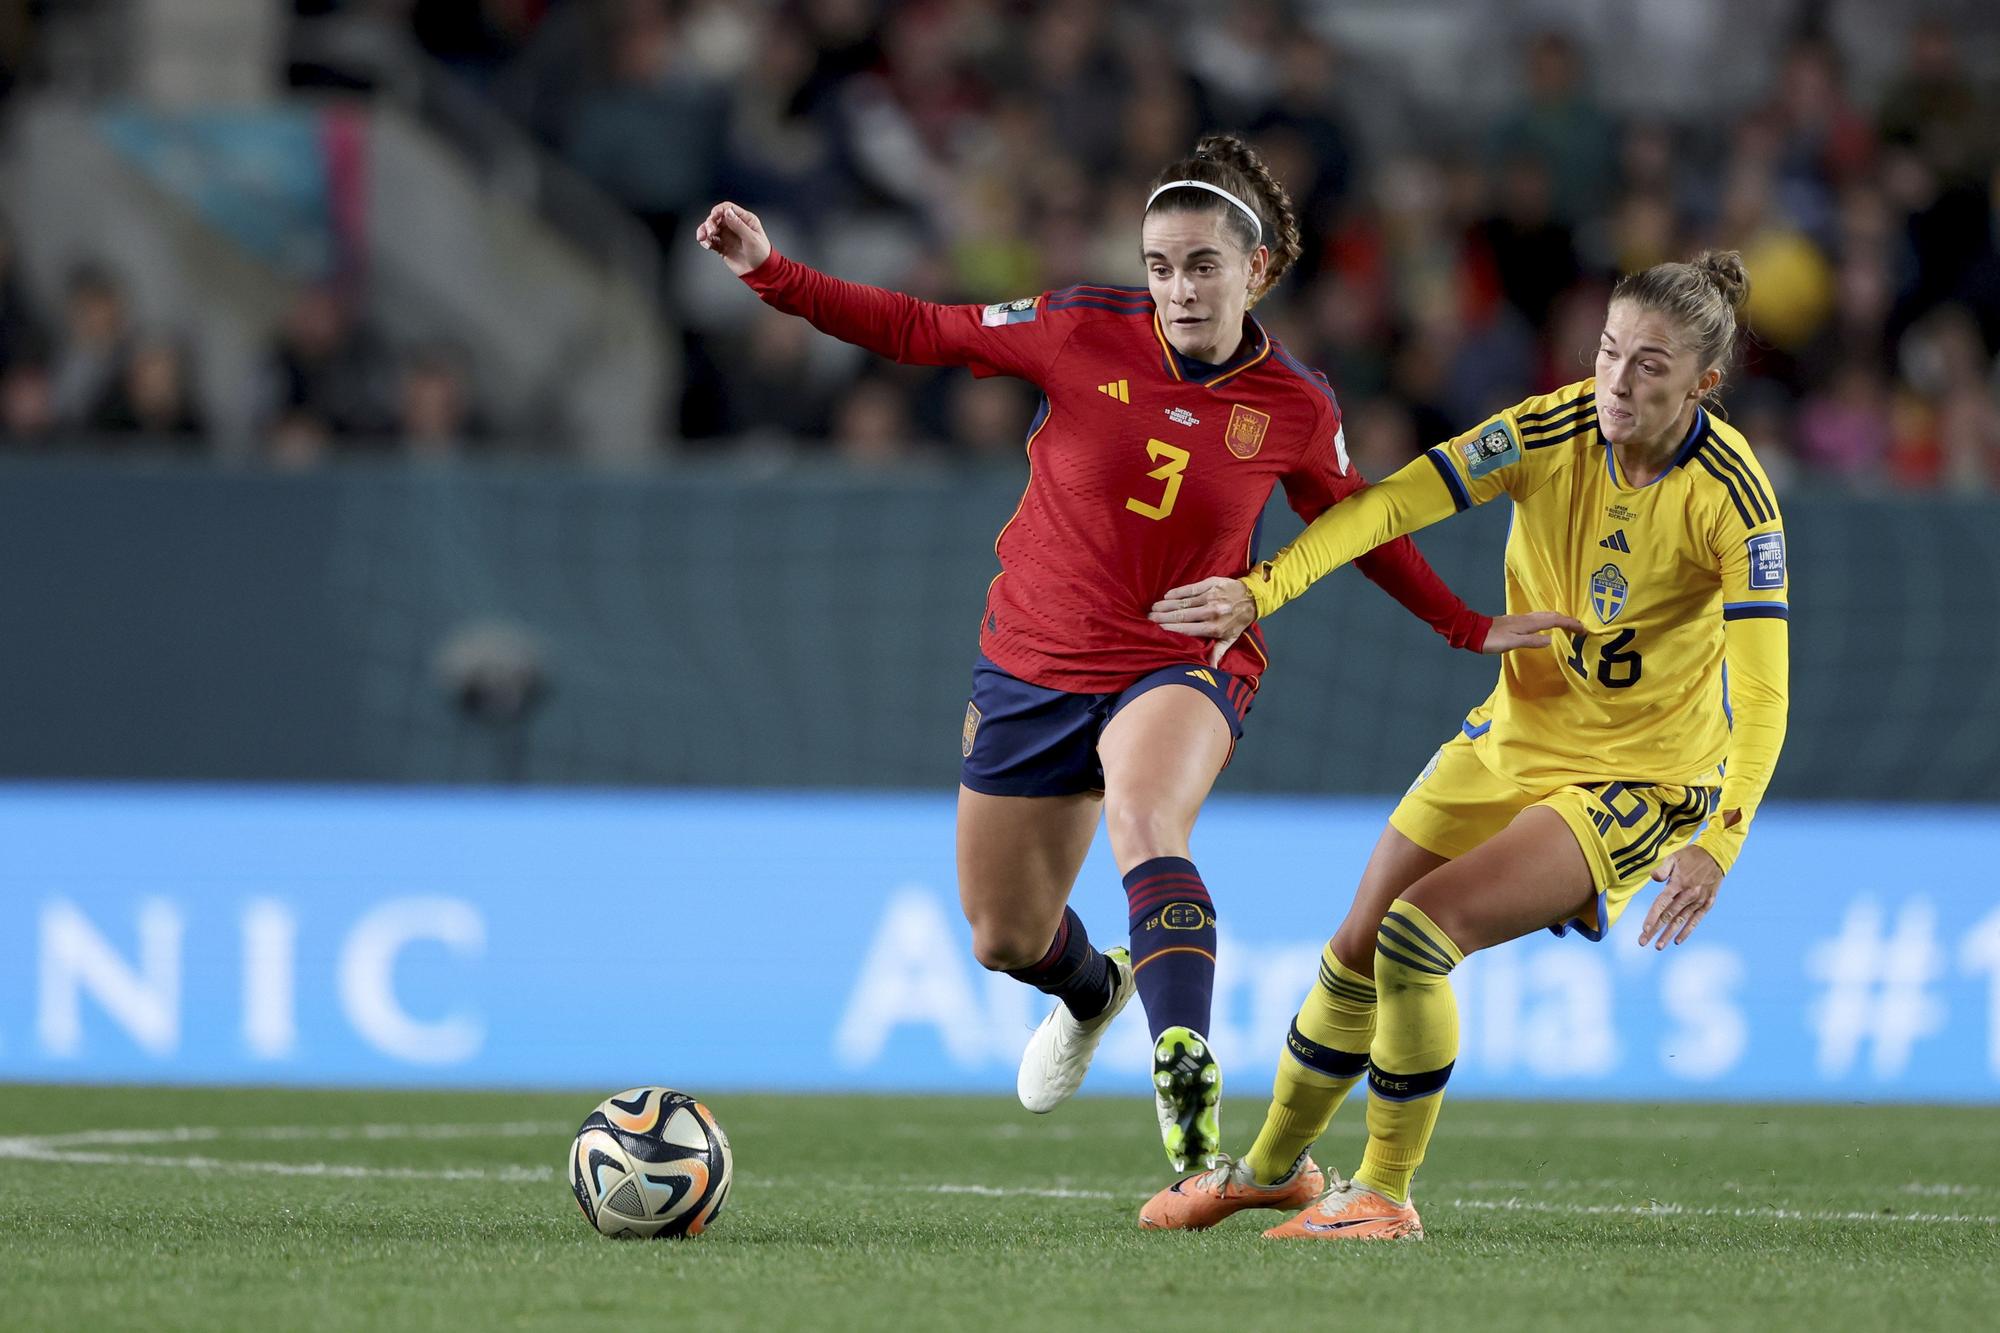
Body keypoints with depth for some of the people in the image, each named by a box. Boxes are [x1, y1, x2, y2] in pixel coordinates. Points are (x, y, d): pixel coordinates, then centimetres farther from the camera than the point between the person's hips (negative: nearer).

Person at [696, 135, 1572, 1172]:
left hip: (1183, 665, -2)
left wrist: (1469, 629, 8)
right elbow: (917, 331, -4)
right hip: (1032, 665, 2)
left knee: (1144, 825, -37)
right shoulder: (1085, 331, -12)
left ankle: (1186, 1077, -51)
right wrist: (770, 275, -13)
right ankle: (1092, 991, 51)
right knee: (1004, 941, 13)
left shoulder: (1295, 408, -9)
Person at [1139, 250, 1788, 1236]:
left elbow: (1763, 691, -28)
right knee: (1357, 948, 9)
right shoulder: (1551, 432, -15)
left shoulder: (1732, 498, -24)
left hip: (1642, 775, -5)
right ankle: (1272, 1167, 35)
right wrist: (1261, 589, -37)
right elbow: (1393, 504, -23)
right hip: (1515, 738, 5)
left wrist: (1718, 845, -39)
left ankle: (1386, 1194, -3)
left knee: (1417, 932, -21)